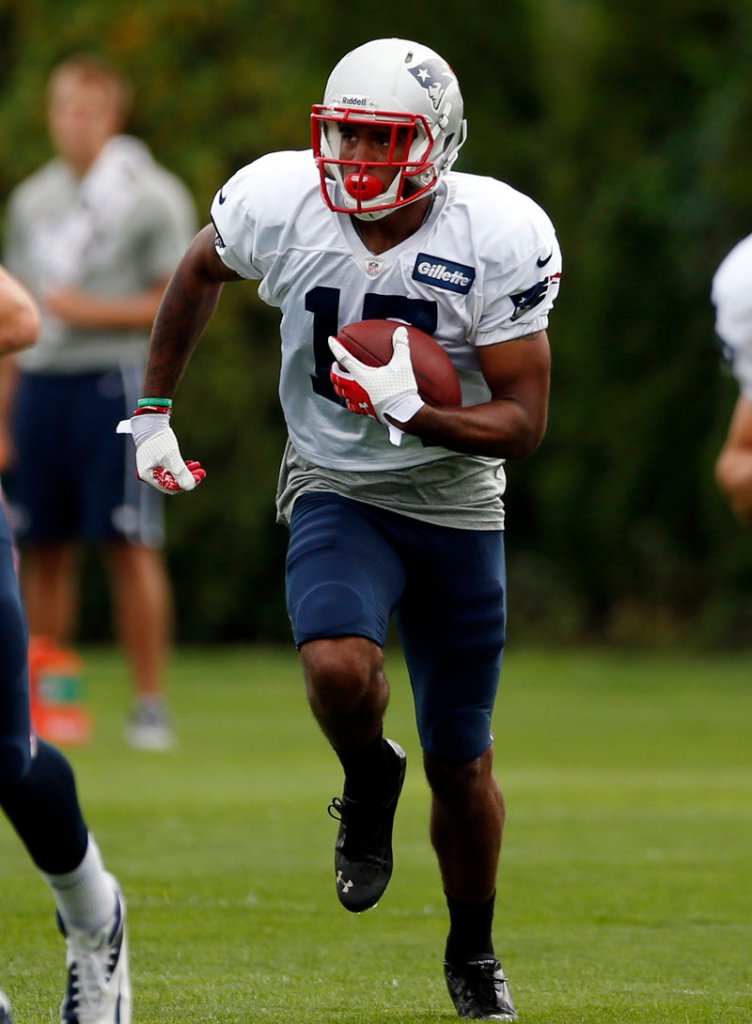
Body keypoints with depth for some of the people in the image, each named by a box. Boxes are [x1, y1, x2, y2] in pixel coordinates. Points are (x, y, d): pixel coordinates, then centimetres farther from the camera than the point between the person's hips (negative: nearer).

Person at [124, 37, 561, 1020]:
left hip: (457, 504, 0)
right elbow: (200, 273, 9)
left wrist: (414, 412, -31)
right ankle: (369, 782, 5)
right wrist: (152, 409, 13)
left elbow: (524, 422, -15)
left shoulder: (500, 240, -20)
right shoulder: (281, 204, -15)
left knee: (462, 765, 8)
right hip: (336, 492, 0)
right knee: (338, 665, -31)